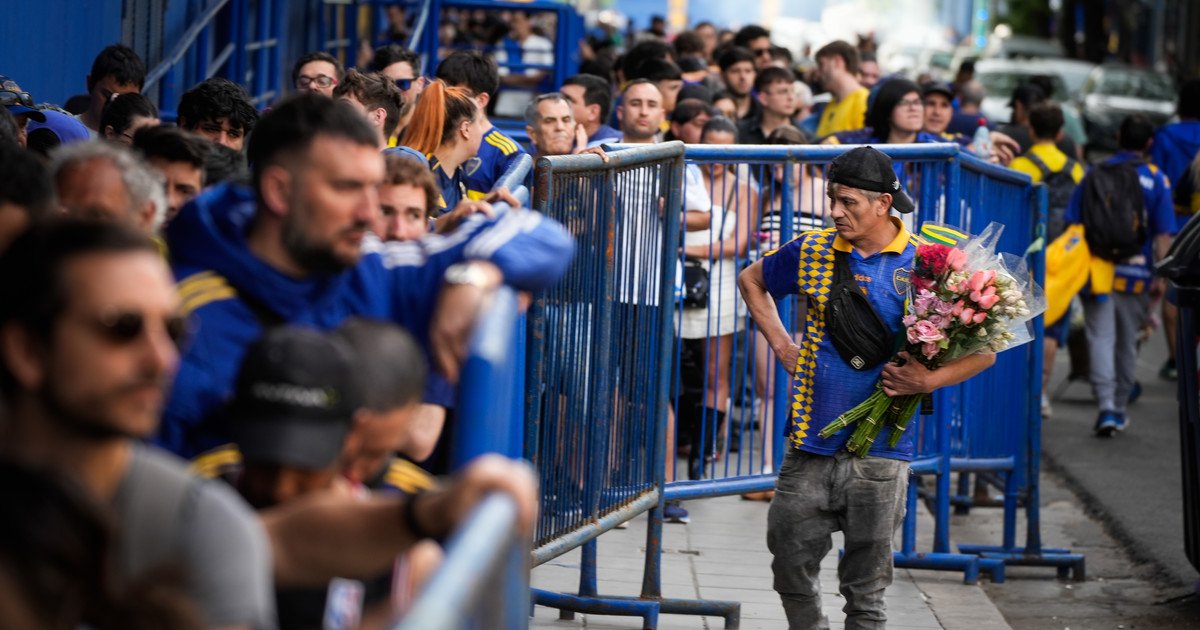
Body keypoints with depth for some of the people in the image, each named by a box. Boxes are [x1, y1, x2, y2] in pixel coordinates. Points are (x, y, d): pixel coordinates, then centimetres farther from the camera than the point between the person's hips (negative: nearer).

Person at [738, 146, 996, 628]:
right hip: (810, 443, 3)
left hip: (879, 449, -3)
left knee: (865, 589, 5)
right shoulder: (811, 251, 3)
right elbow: (752, 280, 24)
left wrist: (928, 380, -17)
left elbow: (983, 350, -1)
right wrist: (781, 344, 12)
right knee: (791, 568, 5)